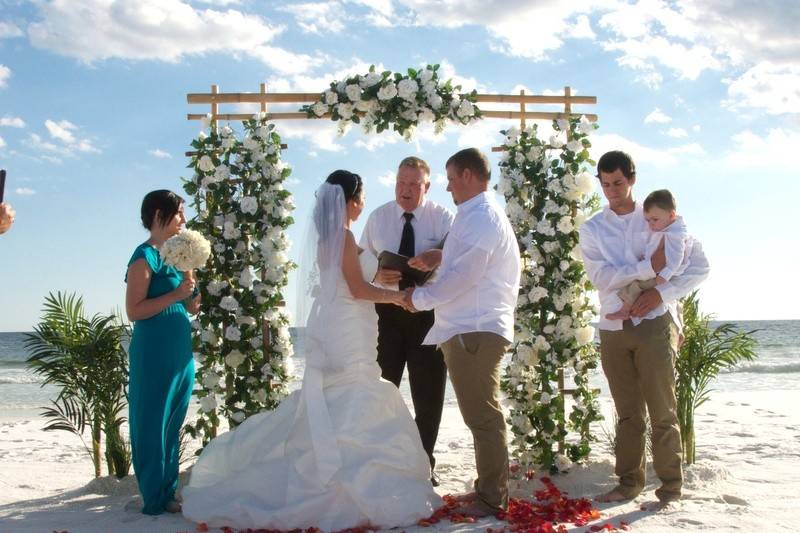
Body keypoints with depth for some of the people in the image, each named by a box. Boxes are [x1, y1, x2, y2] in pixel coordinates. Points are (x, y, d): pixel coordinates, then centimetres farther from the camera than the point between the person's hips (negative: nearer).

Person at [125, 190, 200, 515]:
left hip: (180, 354, 8)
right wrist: (176, 294, -19)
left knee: (173, 427, 13)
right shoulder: (145, 256, -10)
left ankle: (167, 494, 22)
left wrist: (191, 304, 4)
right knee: (153, 426, 0)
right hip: (155, 354, -8)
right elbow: (134, 311, -16)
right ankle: (155, 500, 9)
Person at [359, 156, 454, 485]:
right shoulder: (378, 217, 6)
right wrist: (377, 275, -15)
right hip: (386, 310, 2)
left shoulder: (443, 218, -3)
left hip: (428, 310, -2)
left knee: (429, 395, 8)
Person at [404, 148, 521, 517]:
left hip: (474, 331, -11)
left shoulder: (481, 216, -14)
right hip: (474, 329, 11)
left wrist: (419, 297, -7)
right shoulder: (480, 214, 19)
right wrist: (441, 255, 10)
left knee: (482, 416, -3)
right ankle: (488, 488, 26)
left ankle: (492, 499, 5)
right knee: (482, 415, 16)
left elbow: (463, 276, -19)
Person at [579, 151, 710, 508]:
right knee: (628, 413, 10)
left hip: (654, 323, -2)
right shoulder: (592, 229, 7)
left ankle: (671, 485, 10)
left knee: (662, 410, -1)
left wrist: (662, 293, -12)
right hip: (614, 328, 2)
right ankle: (629, 482, 20)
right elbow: (601, 277, -8)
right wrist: (649, 267, -17)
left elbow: (699, 266, 1)